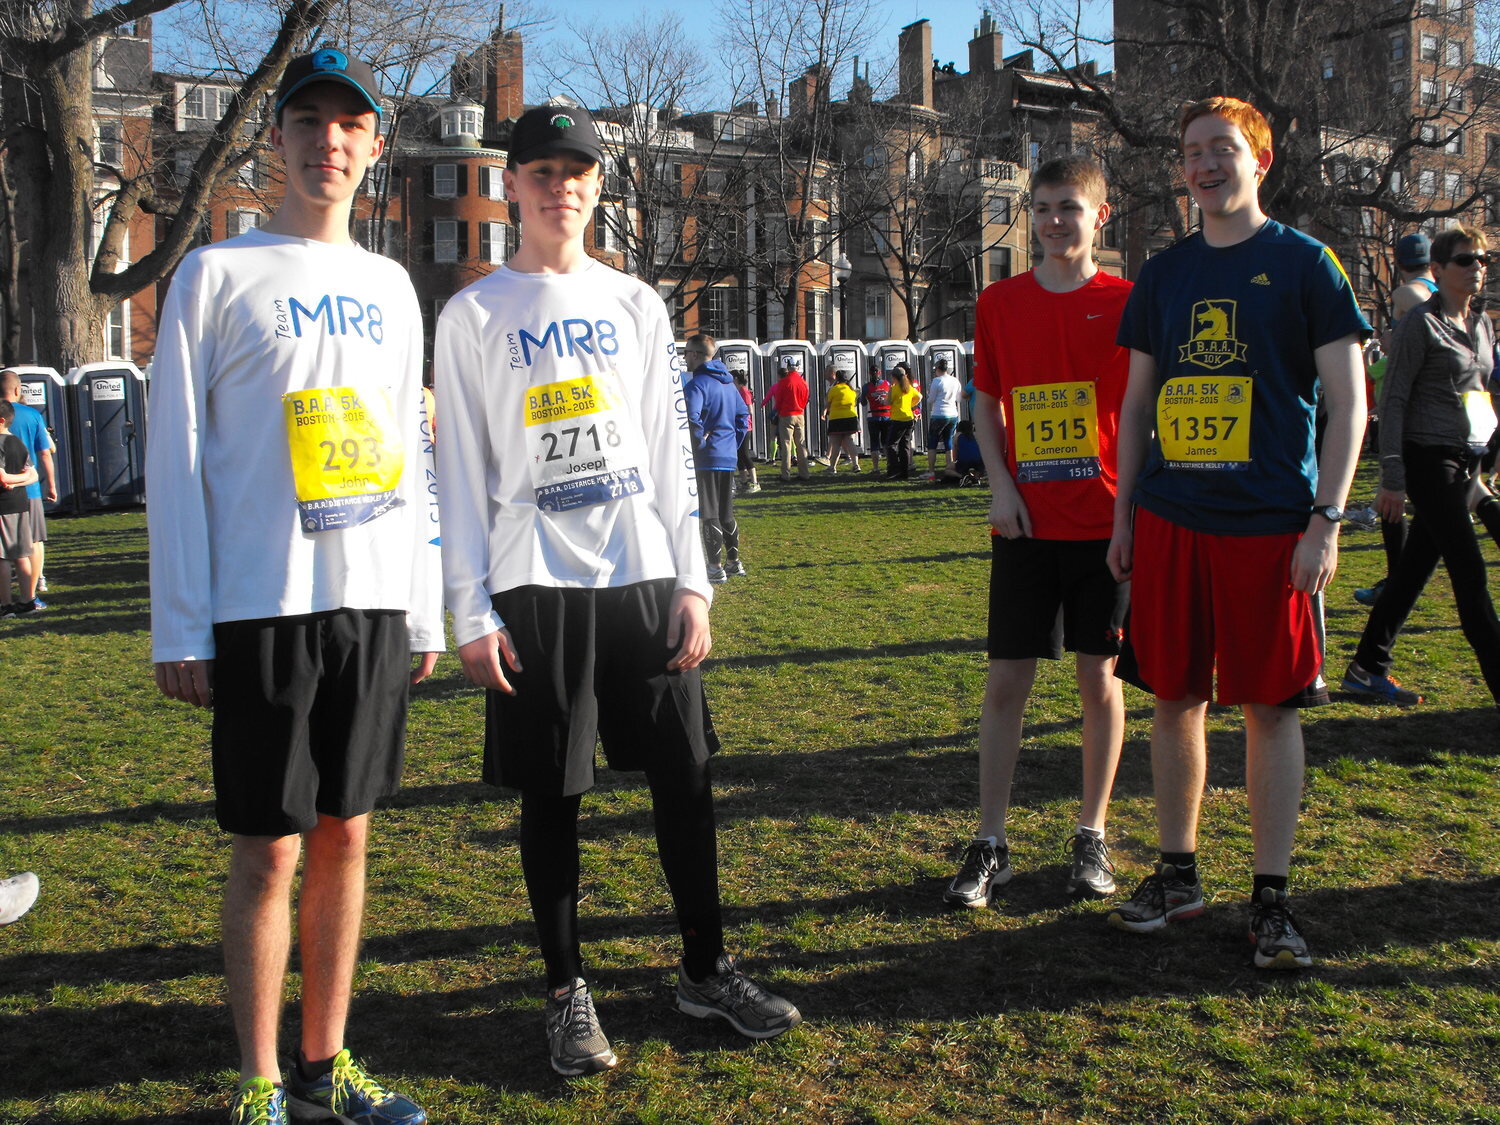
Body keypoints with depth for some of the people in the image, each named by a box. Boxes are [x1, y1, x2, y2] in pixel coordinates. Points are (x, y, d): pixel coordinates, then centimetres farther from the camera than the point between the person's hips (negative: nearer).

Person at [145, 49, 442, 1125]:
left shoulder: (389, 286, 15)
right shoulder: (219, 275, 0)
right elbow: (176, 461, -3)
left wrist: (424, 609, 12)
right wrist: (180, 629, -9)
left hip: (374, 603, 5)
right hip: (264, 608, -5)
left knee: (346, 836, 10)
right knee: (269, 850, -1)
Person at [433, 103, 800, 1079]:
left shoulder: (637, 304, 11)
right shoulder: (474, 316, 3)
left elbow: (667, 450, 9)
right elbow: (463, 470, 0)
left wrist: (692, 582, 2)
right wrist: (472, 610, -7)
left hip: (646, 574, 3)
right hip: (536, 585, -2)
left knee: (685, 774, 6)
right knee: (552, 792, 4)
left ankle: (708, 970, 22)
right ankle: (567, 991, 18)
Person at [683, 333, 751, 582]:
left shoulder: (697, 383, -13)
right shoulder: (727, 382, 14)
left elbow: (691, 418, -28)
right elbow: (743, 414, 20)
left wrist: (699, 442, -15)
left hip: (706, 459, -8)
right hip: (729, 458, 8)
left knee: (708, 515, -2)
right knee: (726, 513, 16)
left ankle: (715, 568, 0)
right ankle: (734, 562, 21)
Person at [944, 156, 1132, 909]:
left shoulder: (1125, 303, 0)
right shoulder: (999, 303, 6)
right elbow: (986, 403, 11)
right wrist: (1000, 487, -2)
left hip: (1105, 522, -1)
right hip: (1025, 524, 2)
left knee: (1099, 678, 7)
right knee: (1006, 680, 1)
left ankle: (1092, 838, 20)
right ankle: (989, 844, 10)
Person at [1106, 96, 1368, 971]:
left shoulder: (1304, 264, 1)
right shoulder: (1164, 275, 13)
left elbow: (1348, 401, -2)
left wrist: (1326, 519, -11)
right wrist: (1124, 517, 10)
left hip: (1268, 523, -4)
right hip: (1170, 520, 4)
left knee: (1271, 705, 1)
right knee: (1176, 697, 8)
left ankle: (1272, 898, 11)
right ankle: (1180, 875, 22)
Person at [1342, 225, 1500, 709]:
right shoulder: (1420, 323, -9)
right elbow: (1393, 401, -11)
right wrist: (1392, 478, -16)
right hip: (1429, 459, -7)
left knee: (1415, 566, 10)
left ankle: (1367, 669, 19)